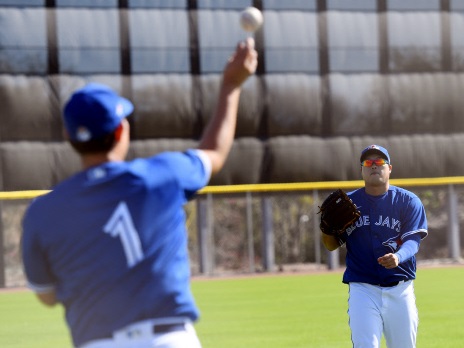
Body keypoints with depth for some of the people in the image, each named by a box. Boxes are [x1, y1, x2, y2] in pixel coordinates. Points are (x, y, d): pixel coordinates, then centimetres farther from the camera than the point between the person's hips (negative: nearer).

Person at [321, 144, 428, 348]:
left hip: (400, 290, 0)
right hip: (362, 289, 0)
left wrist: (398, 257, -31)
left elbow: (412, 240, -9)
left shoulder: (409, 201, 2)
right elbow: (332, 245, 9)